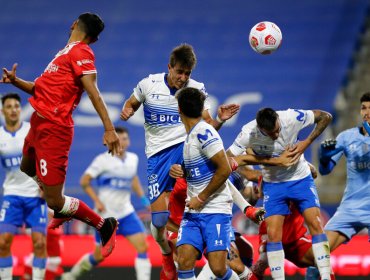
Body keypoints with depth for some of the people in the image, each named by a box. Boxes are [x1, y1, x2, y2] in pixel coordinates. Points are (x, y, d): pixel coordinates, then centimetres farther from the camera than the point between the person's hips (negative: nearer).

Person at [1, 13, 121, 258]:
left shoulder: (80, 52, -12)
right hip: (39, 122, 10)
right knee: (27, 169, 34)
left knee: (54, 202, -10)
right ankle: (63, 211, 52)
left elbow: (93, 90, -24)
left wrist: (109, 127, -33)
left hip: (53, 129, -10)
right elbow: (43, 89, 20)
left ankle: (105, 226, 9)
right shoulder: (67, 52, 15)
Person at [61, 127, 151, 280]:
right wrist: (97, 201, -16)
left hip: (126, 212, 5)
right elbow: (84, 181, -8)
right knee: (100, 255, 7)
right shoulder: (103, 160, -12)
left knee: (143, 246, -13)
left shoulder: (133, 158, 5)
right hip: (106, 214, -5)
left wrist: (142, 197, 13)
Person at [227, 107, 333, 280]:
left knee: (315, 224, -11)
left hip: (300, 178, 0)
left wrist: (307, 142, -19)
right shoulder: (248, 134, -24)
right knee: (273, 234, -9)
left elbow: (325, 117, -10)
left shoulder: (291, 118, -24)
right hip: (273, 184, 0)